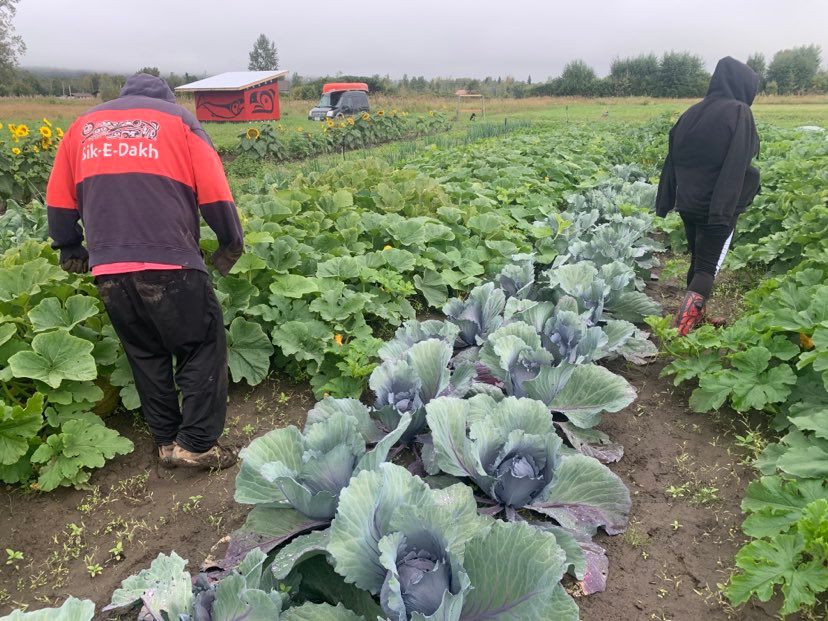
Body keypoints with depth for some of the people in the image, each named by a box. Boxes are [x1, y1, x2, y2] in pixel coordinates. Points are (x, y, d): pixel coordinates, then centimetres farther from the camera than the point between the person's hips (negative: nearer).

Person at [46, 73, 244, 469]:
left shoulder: (82, 127, 20)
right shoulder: (178, 119, 10)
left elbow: (59, 202, 21)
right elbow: (215, 195, 2)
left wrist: (70, 250, 34)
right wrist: (231, 244, 14)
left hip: (107, 268, 5)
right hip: (169, 262, -4)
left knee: (145, 354, 18)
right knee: (202, 348, 9)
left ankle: (167, 441, 26)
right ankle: (196, 444, 9)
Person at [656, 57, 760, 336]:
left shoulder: (691, 114, 9)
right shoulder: (738, 112, -9)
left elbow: (672, 161, 11)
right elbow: (735, 167, -19)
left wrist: (665, 202, 15)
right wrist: (724, 212, -23)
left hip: (688, 203, 6)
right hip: (717, 206, -6)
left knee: (697, 259, 17)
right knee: (708, 265, -2)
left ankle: (695, 314, 25)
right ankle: (691, 306, -22)